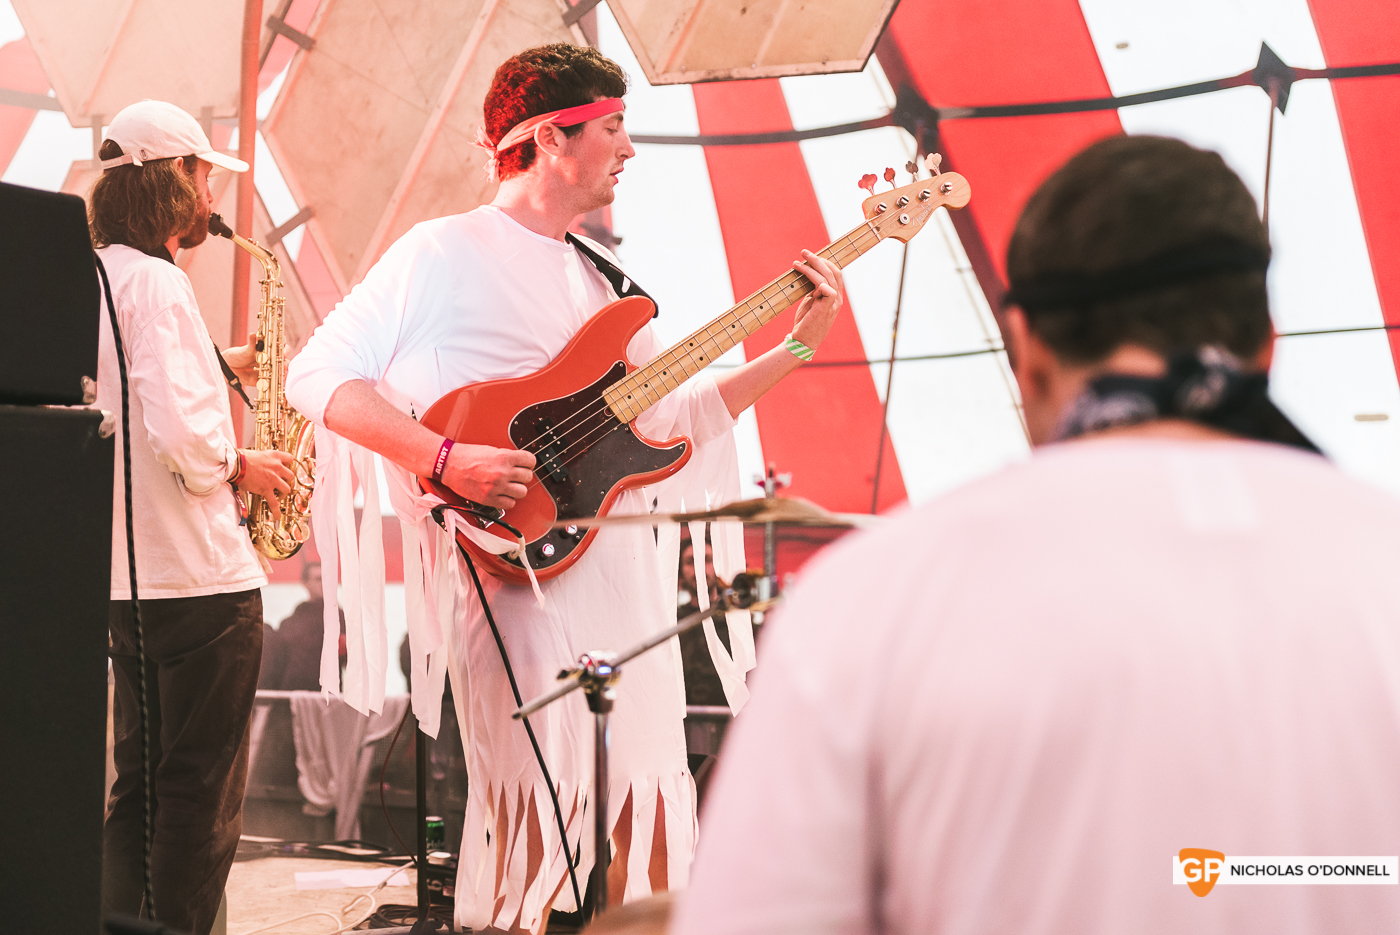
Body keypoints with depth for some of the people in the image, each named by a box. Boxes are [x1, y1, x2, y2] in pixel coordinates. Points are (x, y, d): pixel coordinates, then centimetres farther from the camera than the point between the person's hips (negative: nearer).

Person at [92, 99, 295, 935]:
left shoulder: (98, 279, 14)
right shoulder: (157, 282, -15)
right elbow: (185, 439, -26)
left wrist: (220, 366, 13)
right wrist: (242, 466, -8)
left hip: (126, 575, 9)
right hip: (198, 577, -9)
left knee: (142, 788, 16)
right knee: (202, 800, -1)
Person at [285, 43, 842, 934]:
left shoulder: (598, 276, 19)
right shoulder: (445, 253, -5)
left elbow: (669, 419, 19)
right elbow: (318, 375, -11)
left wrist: (795, 349, 12)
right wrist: (446, 459, -21)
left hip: (629, 570, 8)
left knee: (646, 804, 10)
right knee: (541, 799, -7)